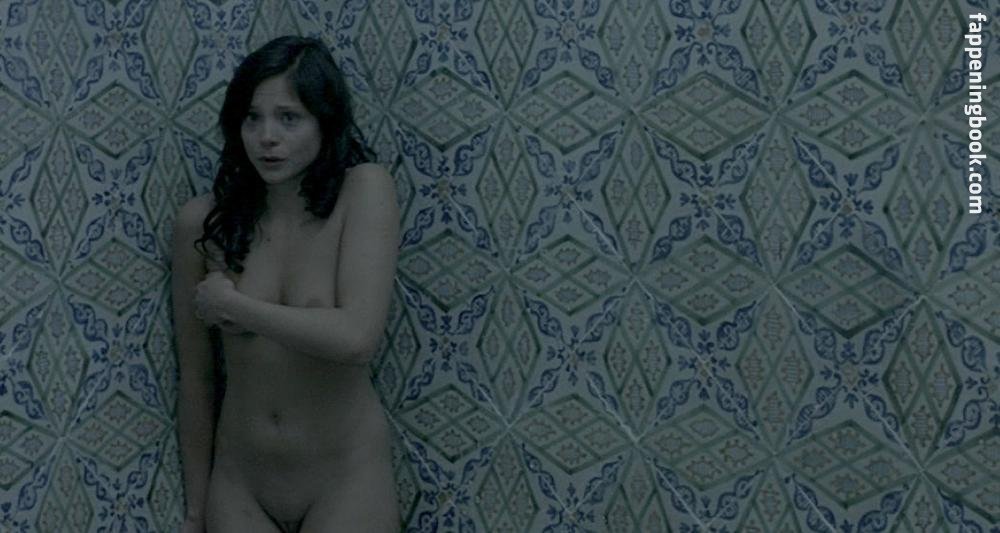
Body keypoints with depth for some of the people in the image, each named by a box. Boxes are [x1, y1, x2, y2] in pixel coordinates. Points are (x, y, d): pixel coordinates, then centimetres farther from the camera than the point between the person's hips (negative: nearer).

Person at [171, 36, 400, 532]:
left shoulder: (364, 189, -13)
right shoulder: (201, 221, -6)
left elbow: (356, 337, -24)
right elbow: (195, 378, 1)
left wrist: (230, 304, -14)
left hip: (344, 481, -2)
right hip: (237, 483, 2)